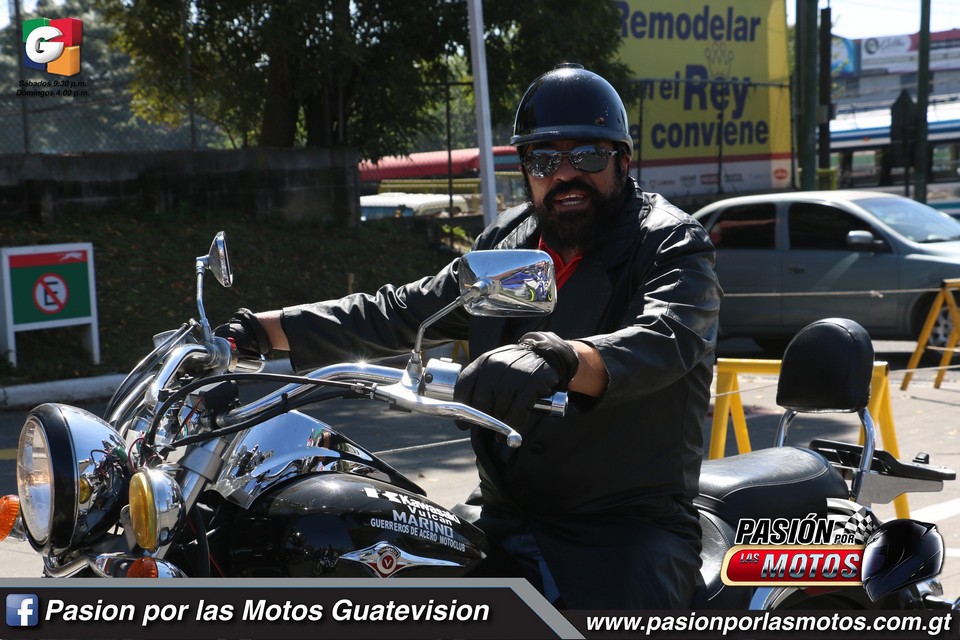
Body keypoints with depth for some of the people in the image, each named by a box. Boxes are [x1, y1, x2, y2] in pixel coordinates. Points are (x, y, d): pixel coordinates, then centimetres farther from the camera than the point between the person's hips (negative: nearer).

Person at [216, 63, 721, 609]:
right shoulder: (504, 247, 15)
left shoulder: (674, 247, -4)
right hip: (508, 523, 5)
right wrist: (266, 329, 14)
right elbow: (397, 313, 22)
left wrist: (558, 359, -48)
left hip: (631, 524, -5)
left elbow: (662, 338, -27)